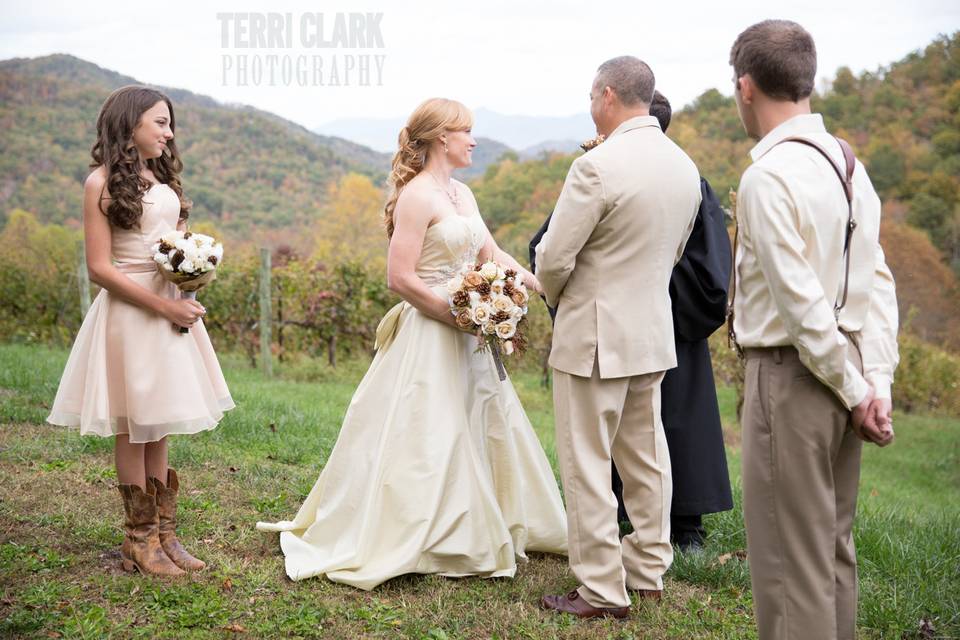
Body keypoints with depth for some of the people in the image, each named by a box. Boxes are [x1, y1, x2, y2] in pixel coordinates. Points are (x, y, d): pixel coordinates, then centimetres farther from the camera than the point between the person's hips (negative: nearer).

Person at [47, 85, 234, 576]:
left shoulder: (163, 179, 15)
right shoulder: (103, 182, -7)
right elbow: (99, 267, -12)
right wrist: (164, 306, -16)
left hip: (171, 308, 7)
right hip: (130, 313, -7)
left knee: (158, 428, 11)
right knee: (134, 428, 1)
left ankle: (162, 533, 17)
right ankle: (140, 540, 11)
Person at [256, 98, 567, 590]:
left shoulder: (462, 193, 12)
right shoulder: (417, 195, -14)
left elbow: (492, 256, 14)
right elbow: (400, 278, -19)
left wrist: (546, 288, 4)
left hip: (466, 337, 9)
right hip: (428, 338, -9)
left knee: (485, 431, 16)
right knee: (424, 442, -2)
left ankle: (481, 531, 31)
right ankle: (394, 544, 12)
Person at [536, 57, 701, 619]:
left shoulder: (599, 166, -19)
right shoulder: (685, 166, 5)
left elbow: (553, 260, -16)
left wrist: (556, 296, 5)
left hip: (594, 337, -8)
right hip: (654, 331, 8)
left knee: (587, 465, 2)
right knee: (646, 458, 17)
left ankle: (602, 591, 10)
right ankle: (648, 571, 30)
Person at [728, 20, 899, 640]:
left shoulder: (768, 176, -17)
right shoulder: (849, 161, 9)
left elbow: (800, 302, -20)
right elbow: (878, 284, 5)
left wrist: (854, 390, -11)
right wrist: (877, 385, 2)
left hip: (792, 375, -9)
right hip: (845, 374, 9)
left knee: (790, 555, 1)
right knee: (834, 542, 19)